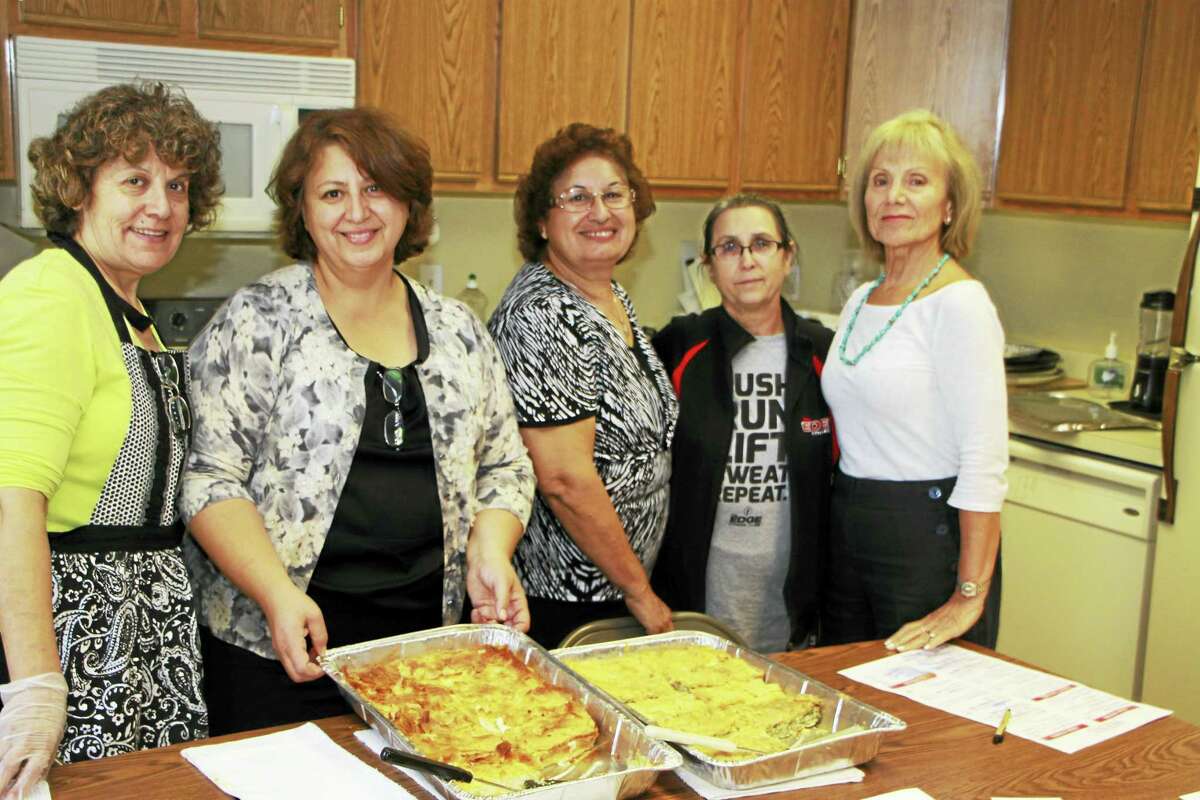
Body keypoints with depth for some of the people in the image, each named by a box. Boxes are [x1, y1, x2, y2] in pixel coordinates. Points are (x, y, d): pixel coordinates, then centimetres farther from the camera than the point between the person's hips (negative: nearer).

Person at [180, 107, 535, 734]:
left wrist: (489, 555, -3)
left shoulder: (458, 331, 9)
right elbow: (209, 476, -9)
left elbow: (503, 468, 15)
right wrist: (279, 595, -19)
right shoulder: (258, 322, -4)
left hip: (424, 630, 4)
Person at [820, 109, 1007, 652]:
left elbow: (985, 462, -20)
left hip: (928, 533, -7)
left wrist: (969, 598, -22)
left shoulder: (959, 303, -15)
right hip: (849, 534, 8)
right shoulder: (861, 301, 9)